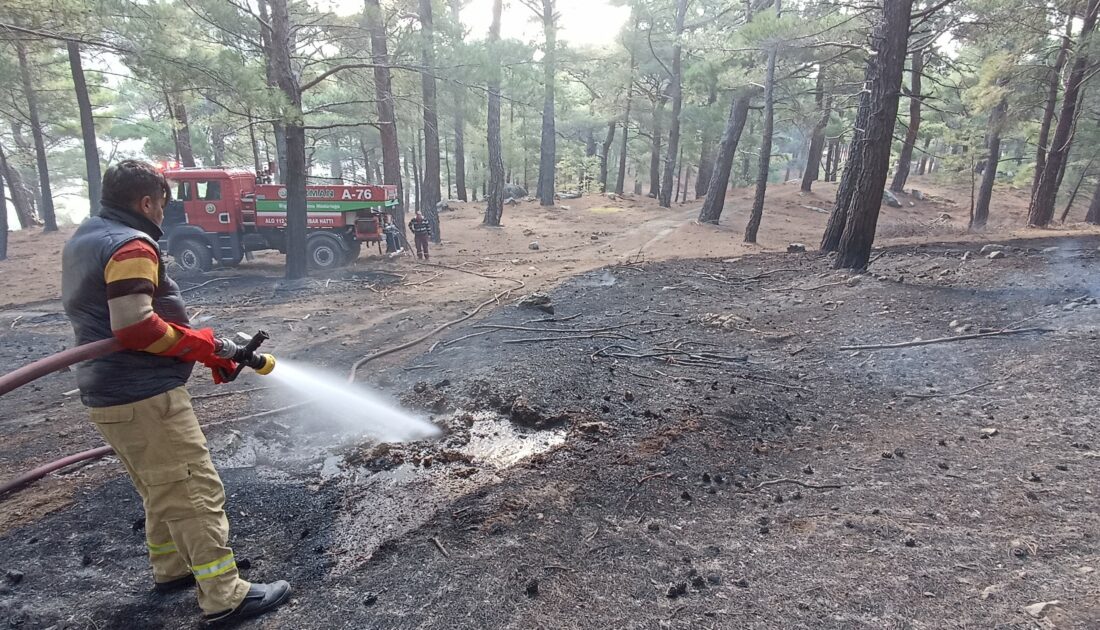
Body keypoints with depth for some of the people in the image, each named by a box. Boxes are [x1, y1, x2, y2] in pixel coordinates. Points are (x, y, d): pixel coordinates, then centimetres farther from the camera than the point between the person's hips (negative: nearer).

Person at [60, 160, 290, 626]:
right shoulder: (130, 245, -17)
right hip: (145, 396, -10)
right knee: (195, 495, -4)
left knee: (161, 490, 23)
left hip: (106, 393, 10)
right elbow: (135, 326, -28)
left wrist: (195, 344, 14)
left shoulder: (82, 241, 15)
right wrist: (202, 344, -15)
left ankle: (171, 569, 37)